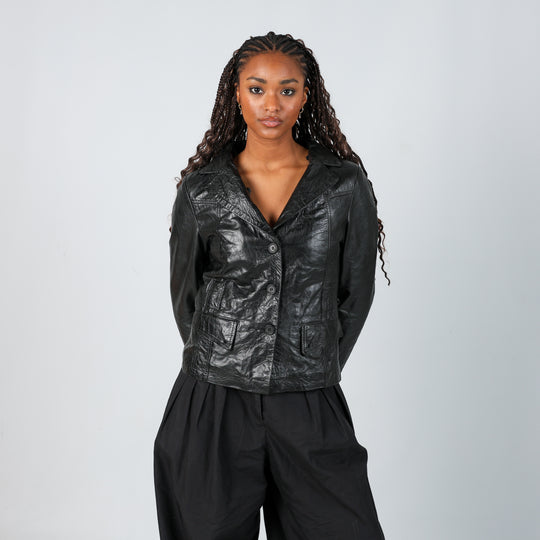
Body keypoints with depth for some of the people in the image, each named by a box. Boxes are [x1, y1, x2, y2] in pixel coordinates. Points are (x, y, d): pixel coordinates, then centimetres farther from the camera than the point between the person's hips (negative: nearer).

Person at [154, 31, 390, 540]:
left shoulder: (345, 185, 0)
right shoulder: (201, 190, 1)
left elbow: (355, 293, 7)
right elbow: (186, 294, 10)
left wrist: (314, 372, 11)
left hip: (311, 410, 0)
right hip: (213, 404, 0)